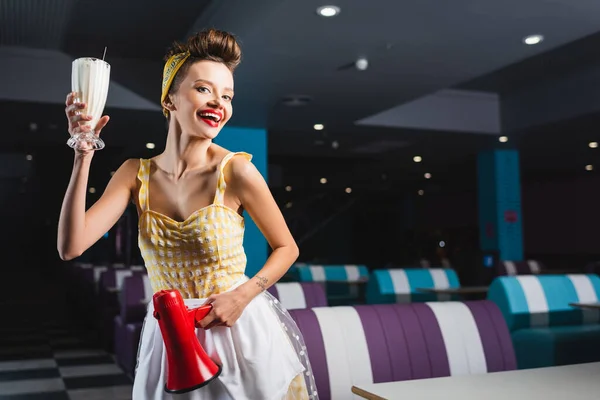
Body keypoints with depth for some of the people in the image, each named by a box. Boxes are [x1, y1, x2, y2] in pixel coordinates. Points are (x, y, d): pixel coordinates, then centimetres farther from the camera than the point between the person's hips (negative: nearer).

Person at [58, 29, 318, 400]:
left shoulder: (236, 170, -15)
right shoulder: (136, 174, -4)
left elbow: (287, 248, -4)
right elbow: (71, 246, -14)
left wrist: (242, 296, -18)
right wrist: (84, 154, -18)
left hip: (239, 329, -3)